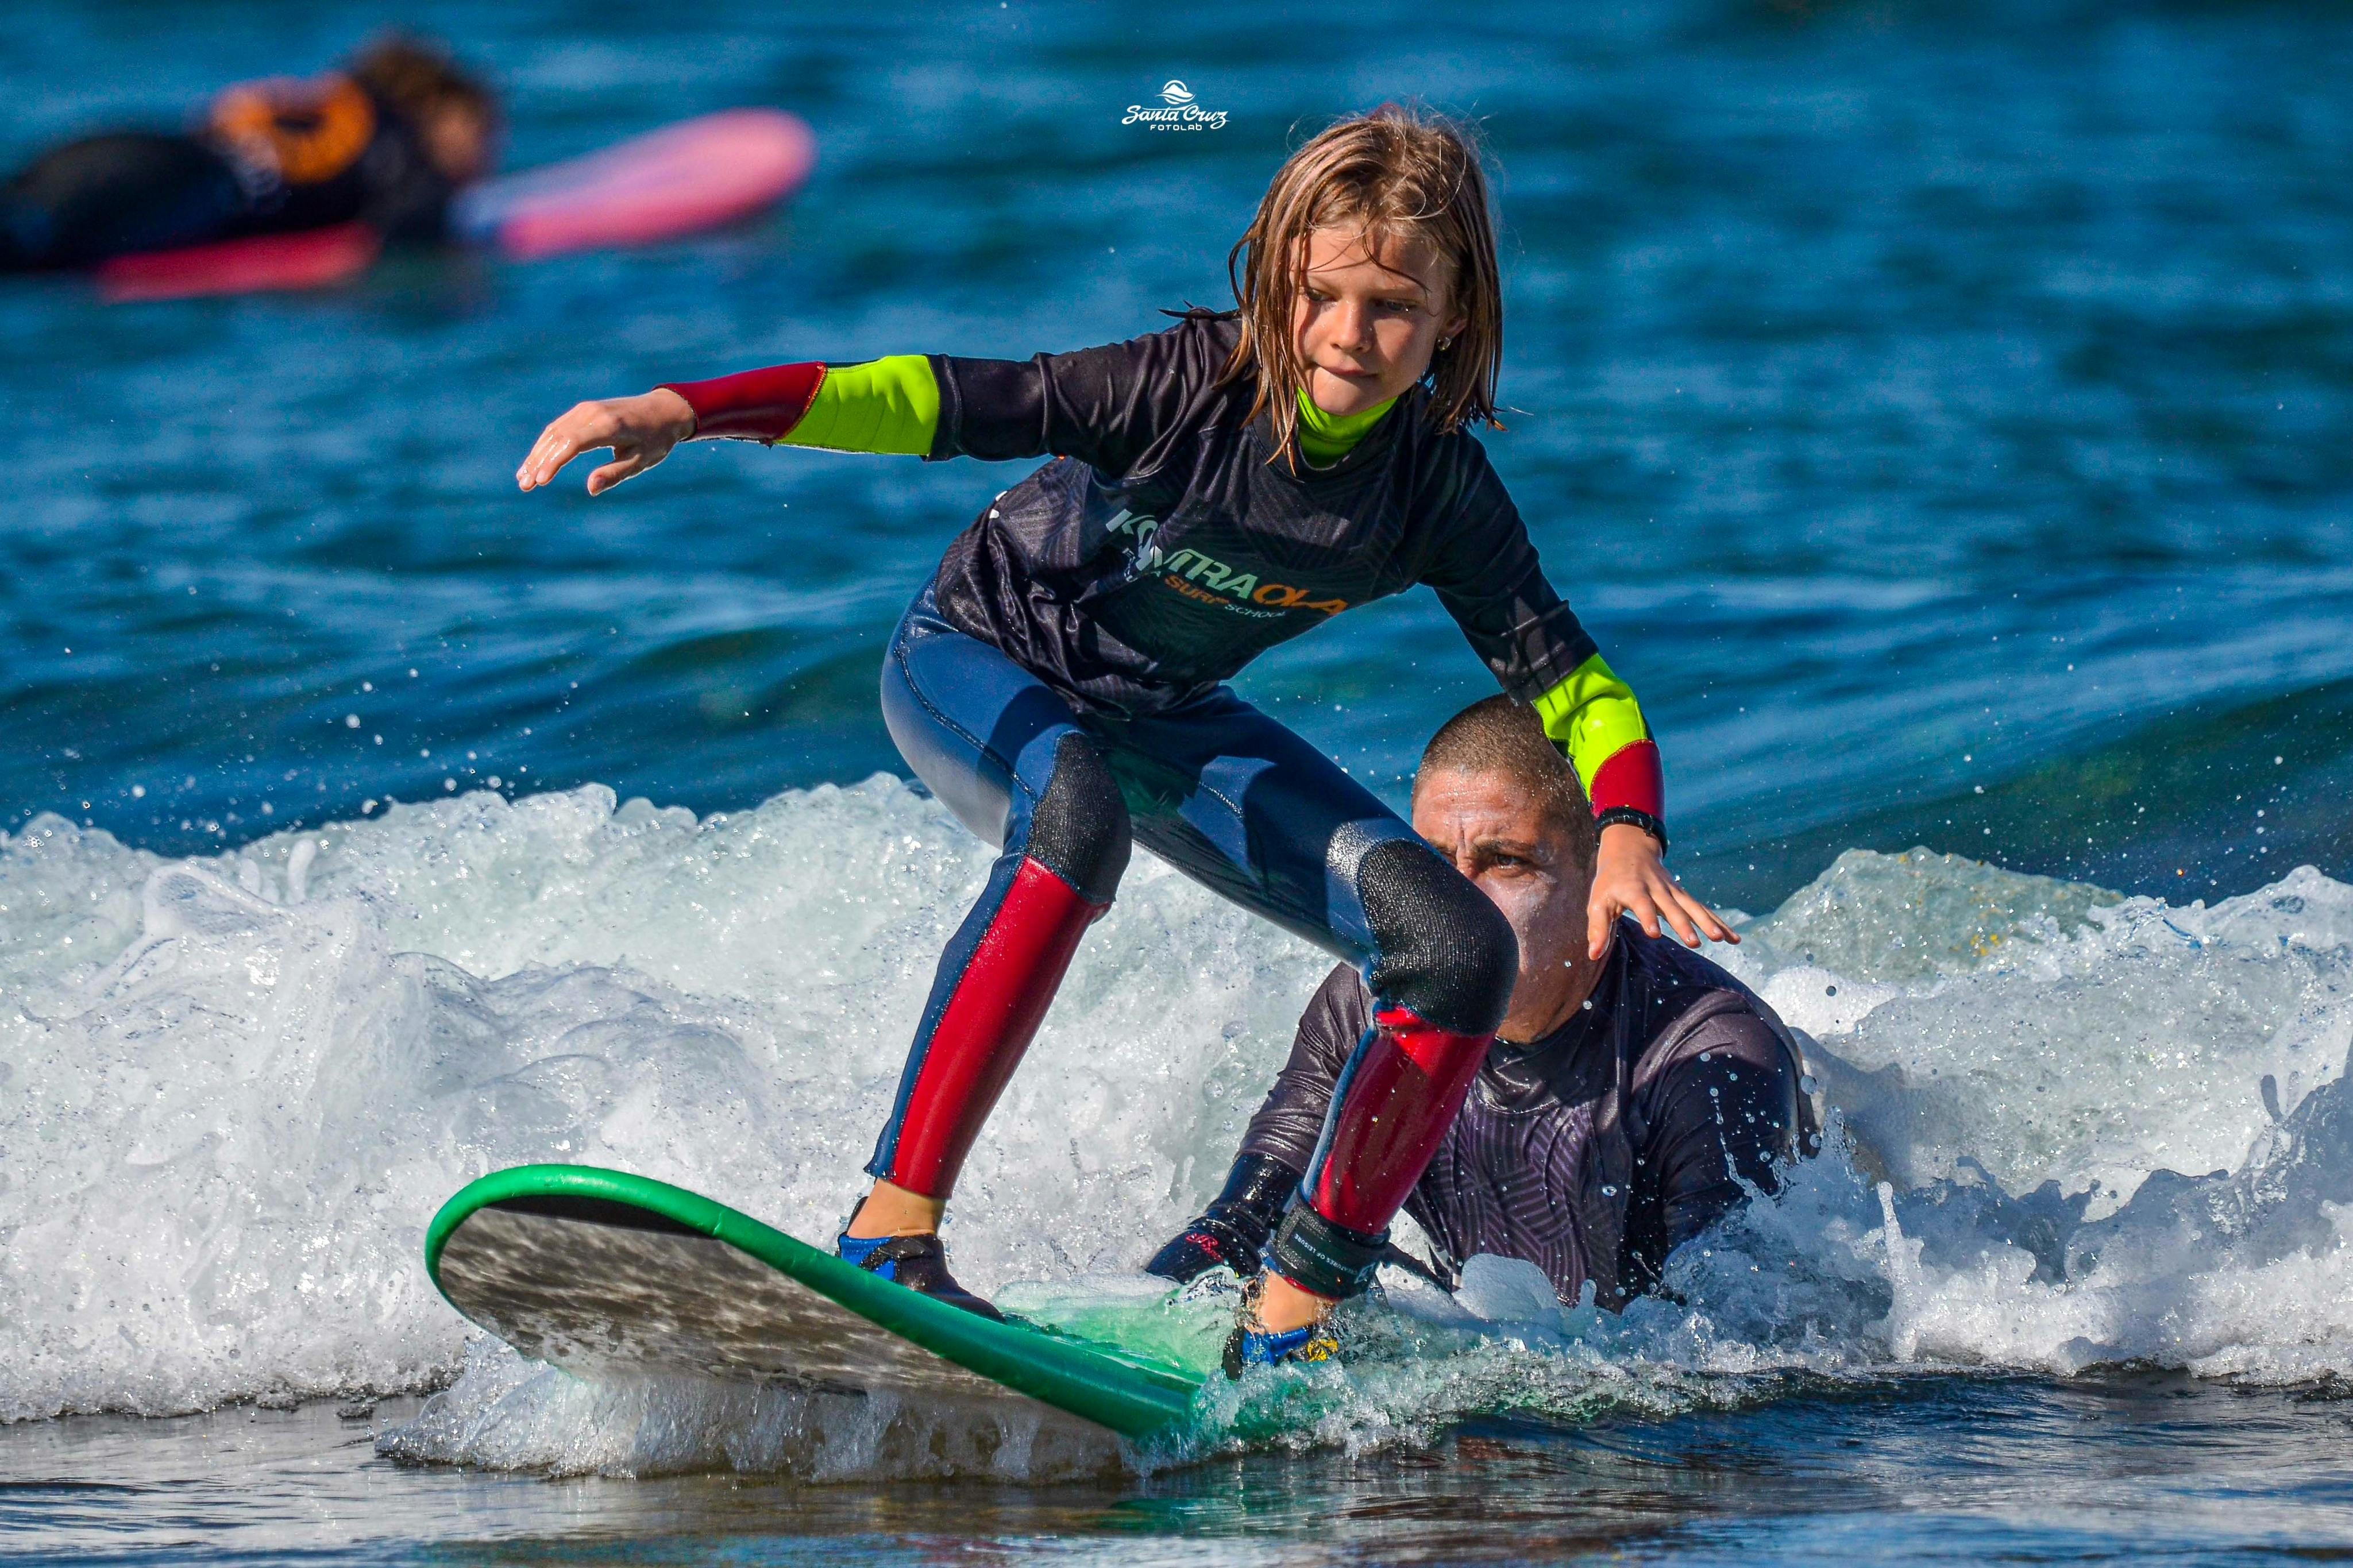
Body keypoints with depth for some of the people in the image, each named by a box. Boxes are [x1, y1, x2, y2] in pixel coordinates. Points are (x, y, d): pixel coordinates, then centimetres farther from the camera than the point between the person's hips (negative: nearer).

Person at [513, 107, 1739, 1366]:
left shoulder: (1438, 493, -16)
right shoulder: (1196, 386, -29)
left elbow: (1568, 678, -7)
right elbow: (943, 401, -36)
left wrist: (1627, 840, -27)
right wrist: (679, 413, -48)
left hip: (1162, 719, 5)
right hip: (976, 662, -5)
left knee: (1461, 950, -10)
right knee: (1075, 808, -42)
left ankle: (1294, 1314, -3)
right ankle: (891, 1229, -40)